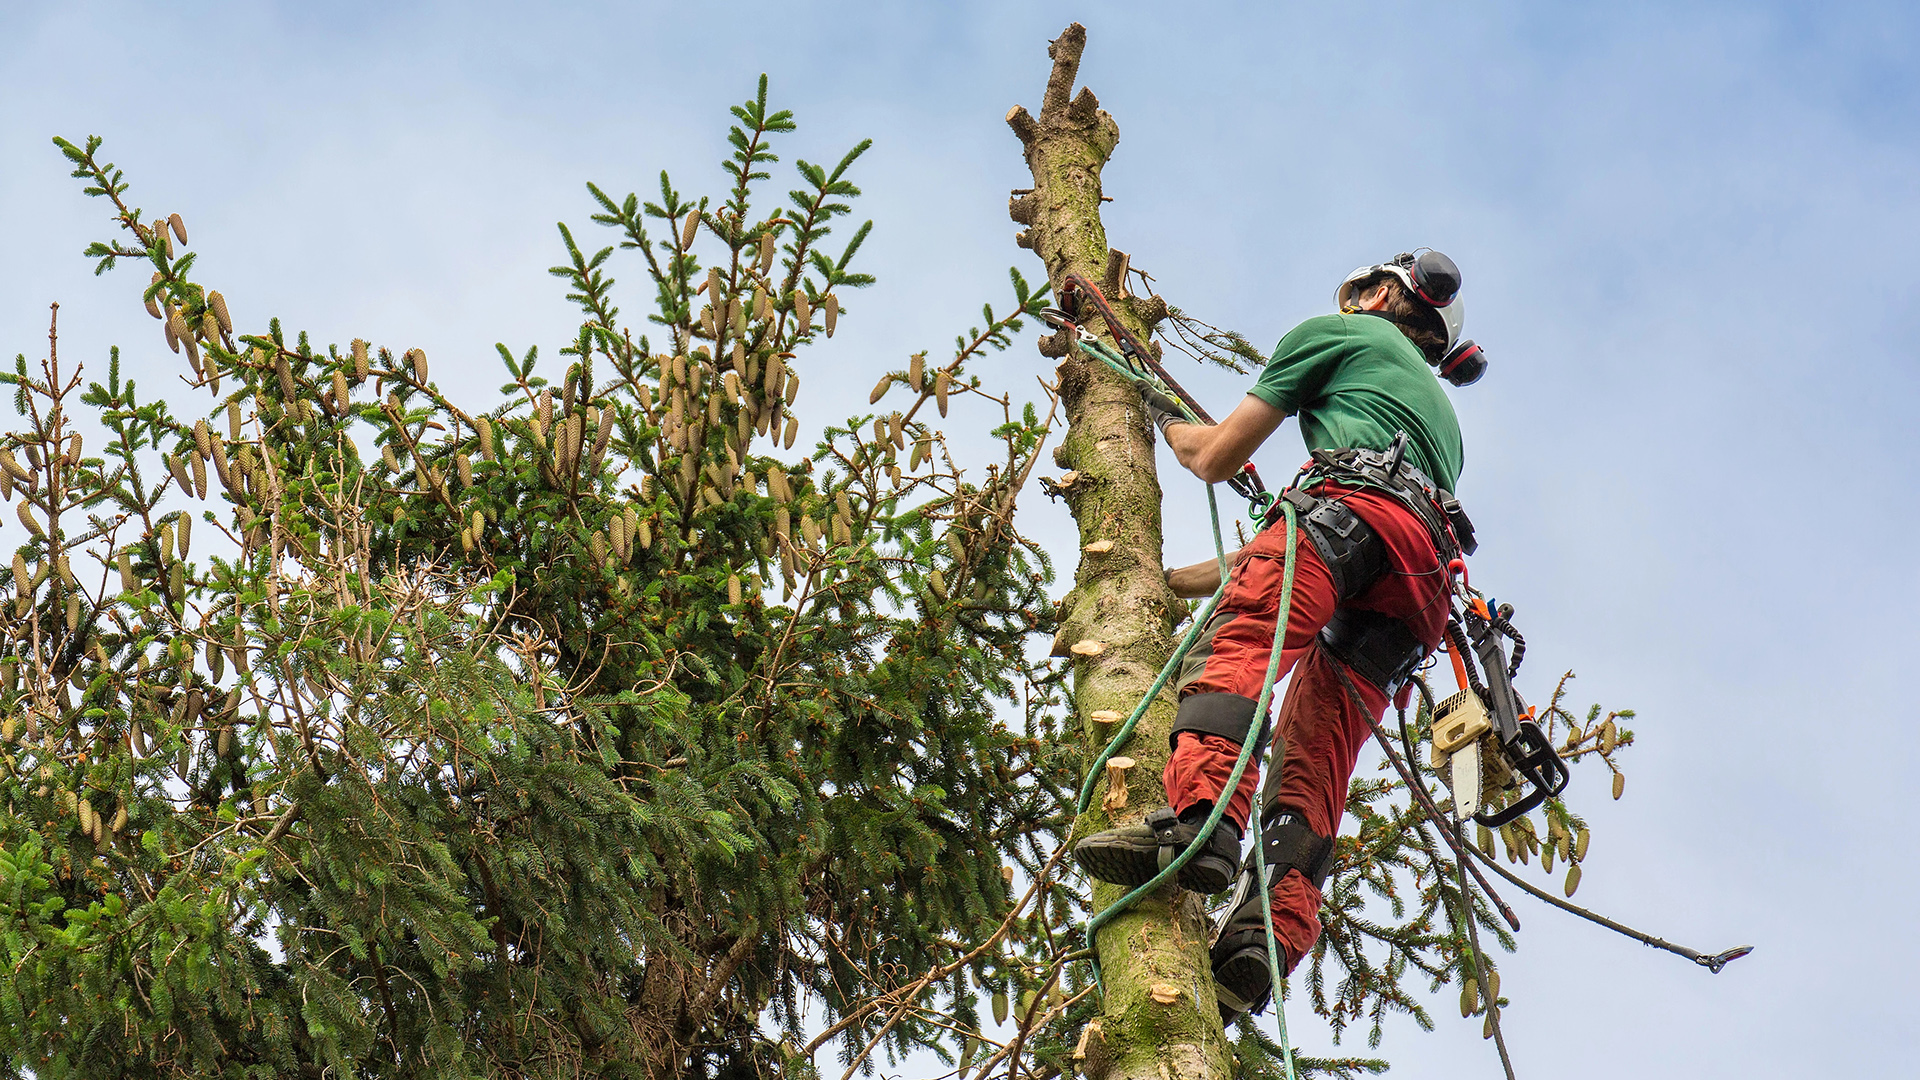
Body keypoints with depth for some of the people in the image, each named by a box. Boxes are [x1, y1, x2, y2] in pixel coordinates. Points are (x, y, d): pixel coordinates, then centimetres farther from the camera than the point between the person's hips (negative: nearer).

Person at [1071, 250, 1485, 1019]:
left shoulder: (1343, 333, 26)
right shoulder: (1438, 413, 46)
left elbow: (1216, 458, 24)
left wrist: (1167, 422, 46)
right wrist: (1174, 580, 49)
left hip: (1358, 502, -6)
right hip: (1420, 588, 7)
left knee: (1239, 640, -28)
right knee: (1311, 760, -7)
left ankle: (1201, 818, -56)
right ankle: (1270, 937, -30)